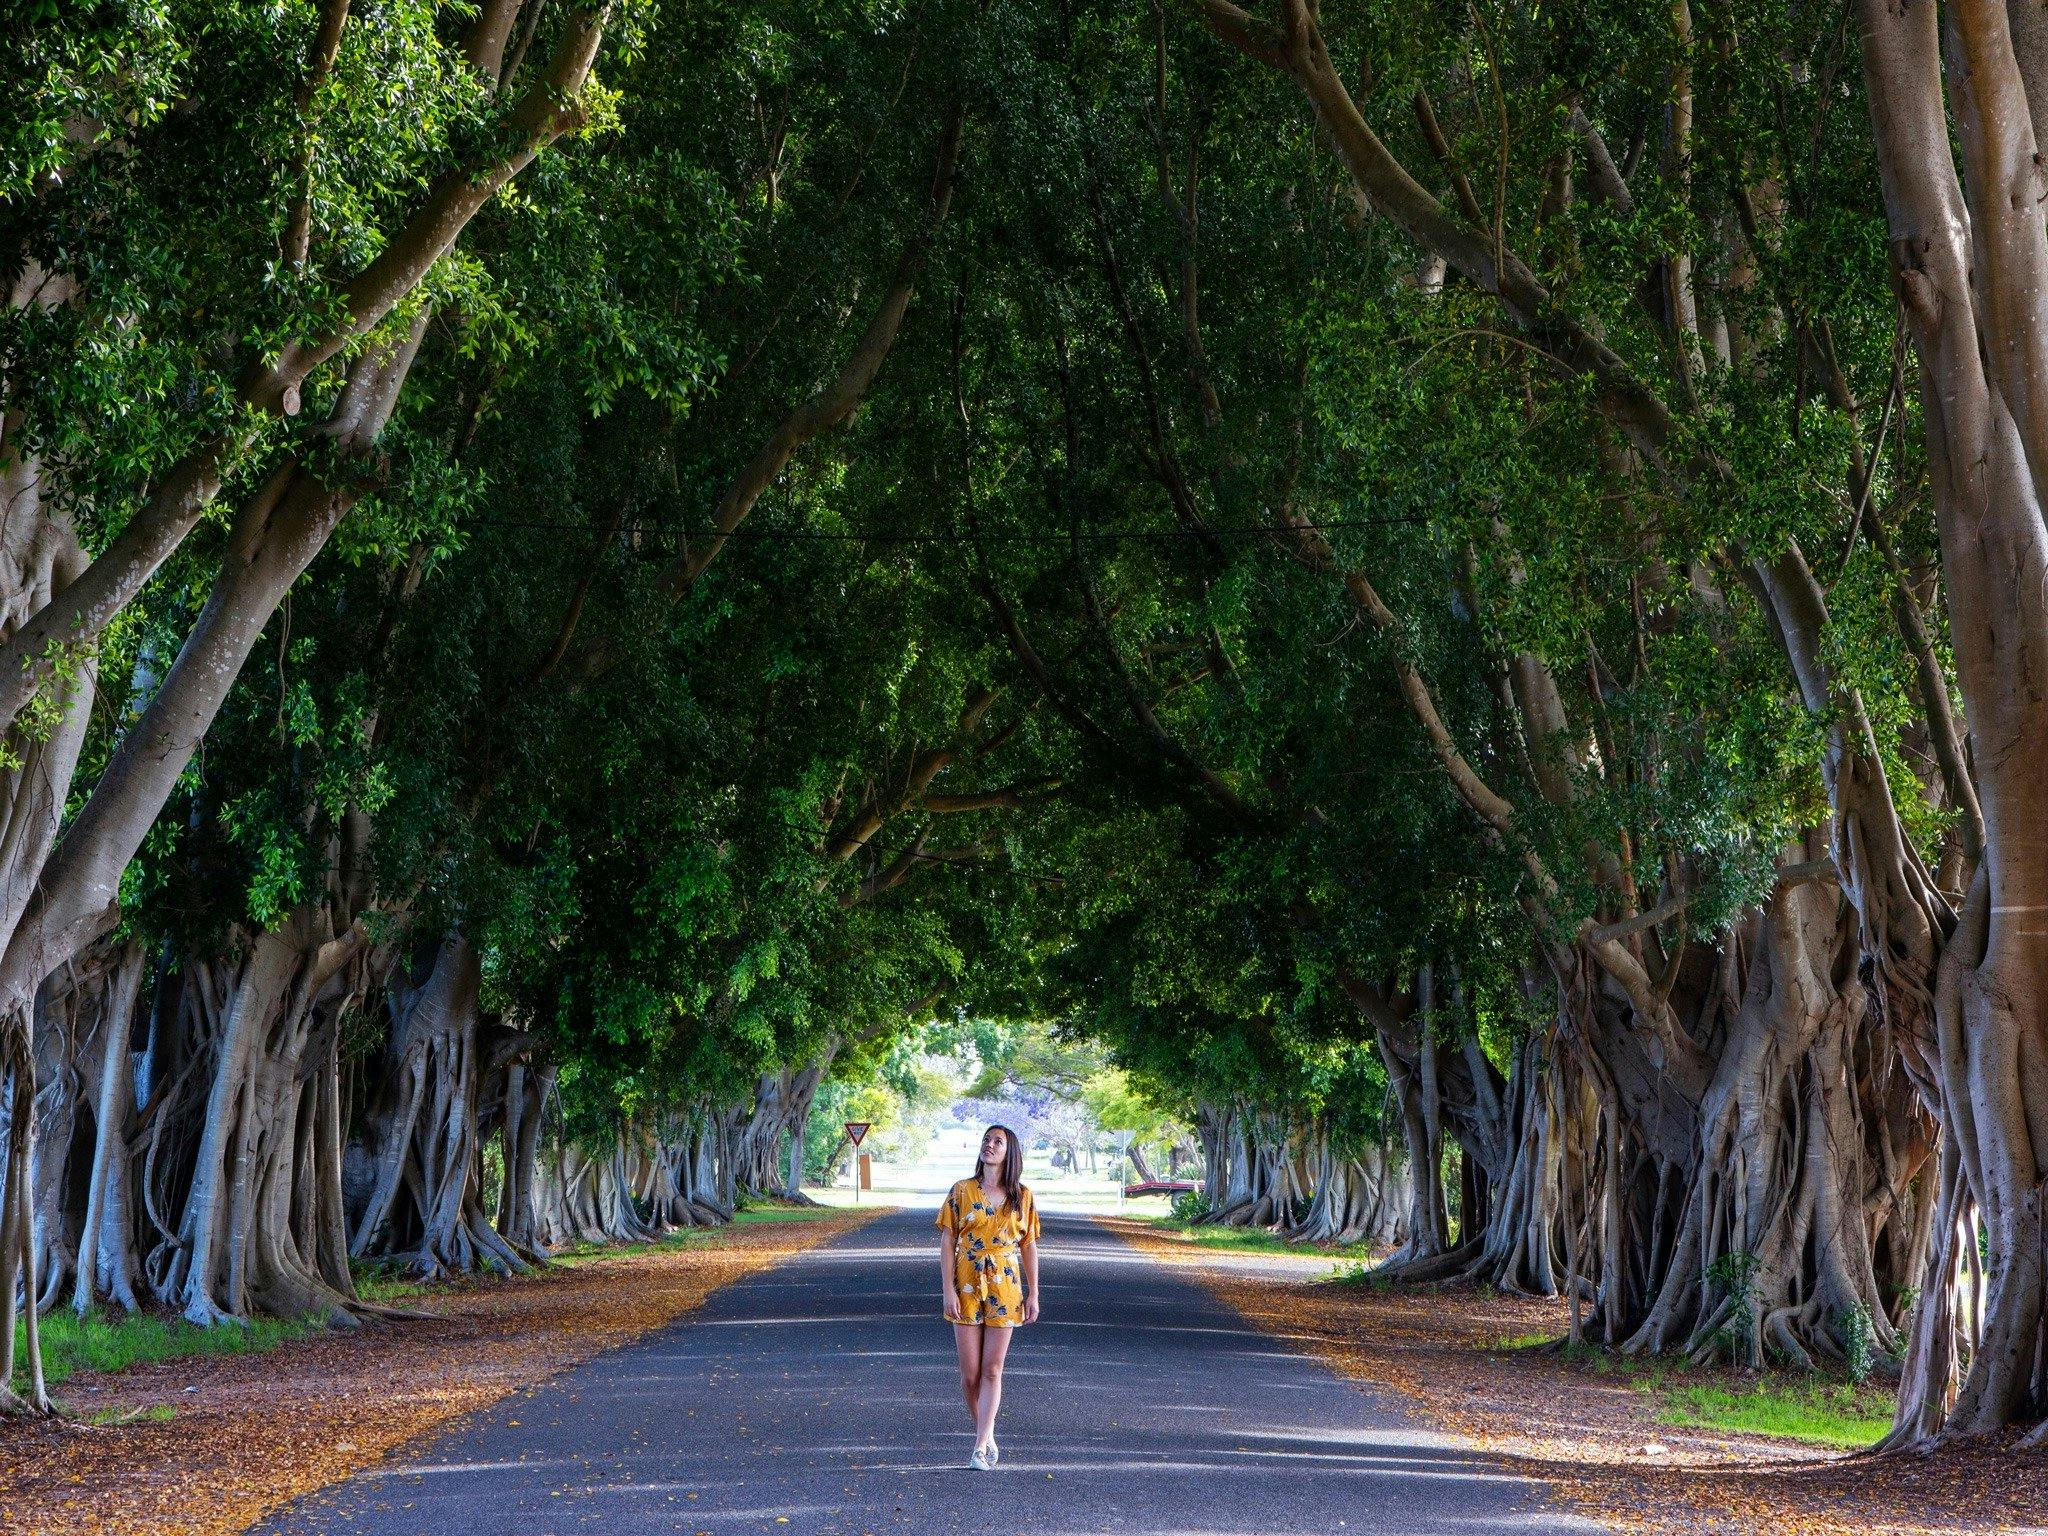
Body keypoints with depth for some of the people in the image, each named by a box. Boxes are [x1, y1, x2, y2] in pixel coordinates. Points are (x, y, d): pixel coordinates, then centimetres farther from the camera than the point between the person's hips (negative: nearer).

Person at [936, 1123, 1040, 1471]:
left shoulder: (1022, 1197, 2)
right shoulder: (962, 1191, -2)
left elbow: (1029, 1246, 7)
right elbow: (947, 1242, -2)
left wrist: (1033, 1294, 3)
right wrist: (948, 1291, -9)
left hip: (1004, 1288, 0)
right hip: (967, 1286, 0)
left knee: (992, 1370, -4)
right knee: (970, 1373, 2)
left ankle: (979, 1448, -5)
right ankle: (987, 1436, 21)